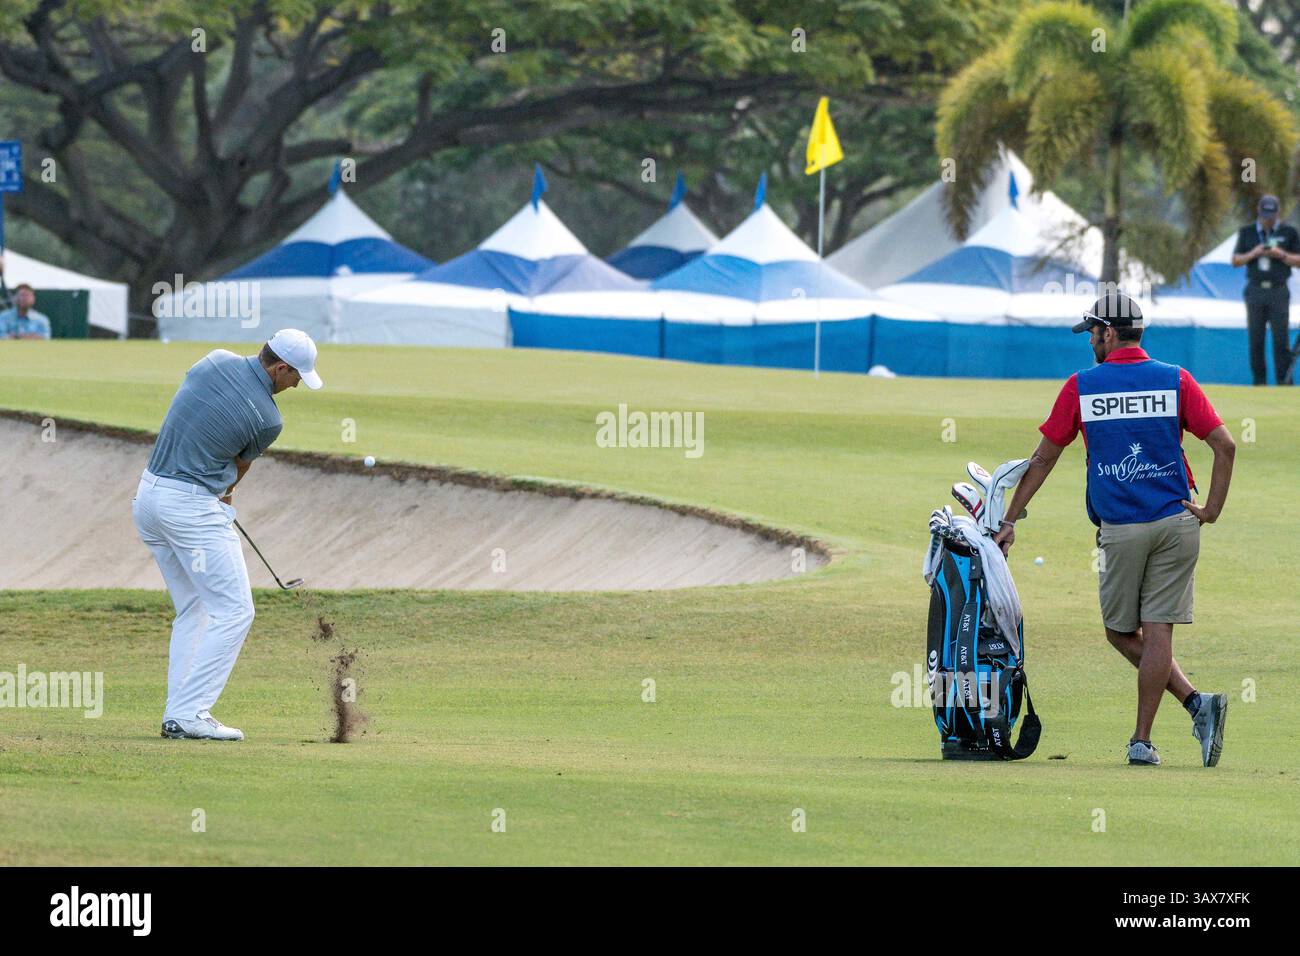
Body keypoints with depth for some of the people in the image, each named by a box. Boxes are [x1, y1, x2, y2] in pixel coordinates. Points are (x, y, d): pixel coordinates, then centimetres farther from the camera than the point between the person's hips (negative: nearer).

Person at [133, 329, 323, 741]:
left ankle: (178, 713, 12)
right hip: (193, 507, -8)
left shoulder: (216, 362, 3)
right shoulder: (268, 420, -12)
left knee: (192, 610, 17)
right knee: (234, 612, -2)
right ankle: (190, 712, -8)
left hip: (150, 495, 8)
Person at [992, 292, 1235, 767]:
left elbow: (1043, 459, 5)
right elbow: (1225, 445, -5)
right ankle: (1142, 741, -2)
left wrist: (1010, 520, 11)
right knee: (1158, 630, 2)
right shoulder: (1175, 381, 2)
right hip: (1176, 523, 2)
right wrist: (1212, 510, 3)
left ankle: (1194, 701, -5)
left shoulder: (1081, 386, 0)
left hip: (1121, 531, -2)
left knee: (1121, 631, 11)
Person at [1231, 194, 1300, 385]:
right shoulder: (1247, 232, 9)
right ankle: (1259, 381, 6)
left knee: (1280, 339, -8)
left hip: (1279, 292, -2)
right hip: (1255, 290, 2)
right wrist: (1253, 254, -10)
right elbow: (1235, 260, 8)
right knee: (1256, 339, 0)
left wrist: (1282, 255, -12)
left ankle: (1284, 381, -7)